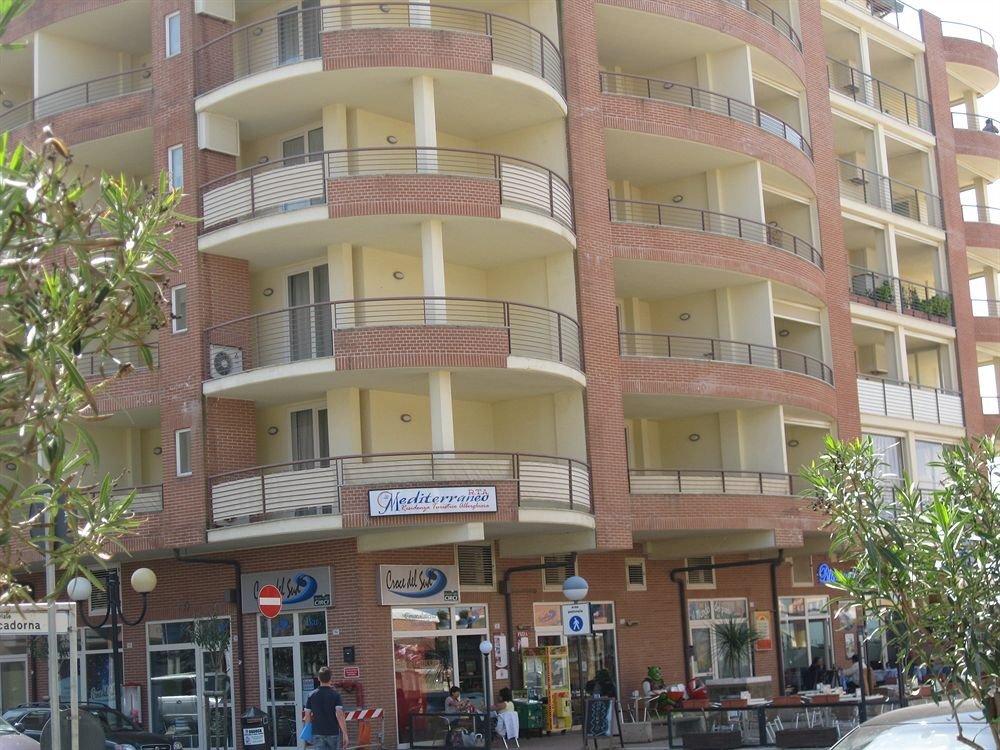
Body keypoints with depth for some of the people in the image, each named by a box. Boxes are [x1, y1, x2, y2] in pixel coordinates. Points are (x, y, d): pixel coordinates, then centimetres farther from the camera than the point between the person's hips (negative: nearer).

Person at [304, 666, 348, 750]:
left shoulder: (312, 696, 1)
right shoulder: (335, 695, -7)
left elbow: (307, 716, 4)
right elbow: (340, 716, -16)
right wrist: (345, 734, -13)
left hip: (318, 734, 1)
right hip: (333, 733, -1)